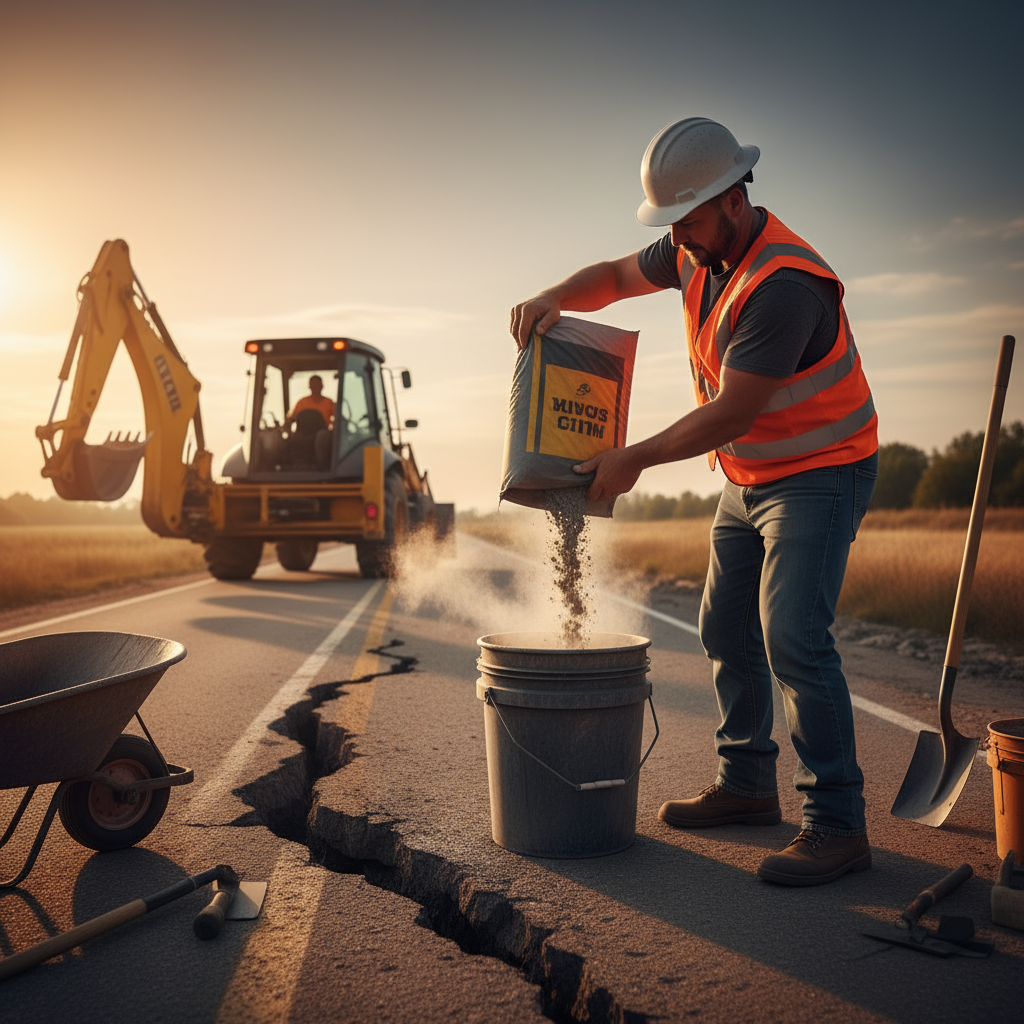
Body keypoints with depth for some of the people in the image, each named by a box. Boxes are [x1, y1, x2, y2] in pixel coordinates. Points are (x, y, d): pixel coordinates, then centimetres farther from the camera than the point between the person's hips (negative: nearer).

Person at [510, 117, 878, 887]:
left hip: (821, 473, -9)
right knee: (726, 631, 12)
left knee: (793, 638, -19)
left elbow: (729, 413, -28)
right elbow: (616, 276, 15)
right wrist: (554, 298, -6)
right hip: (748, 478, 9)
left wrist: (635, 459, -19)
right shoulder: (697, 254, 0)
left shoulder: (784, 284, -28)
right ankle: (747, 785, 26)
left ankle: (838, 826, -10)